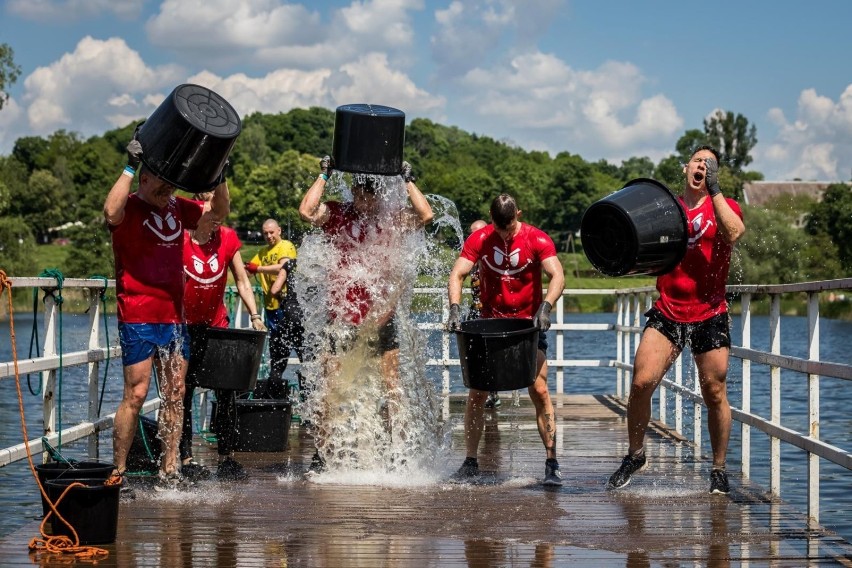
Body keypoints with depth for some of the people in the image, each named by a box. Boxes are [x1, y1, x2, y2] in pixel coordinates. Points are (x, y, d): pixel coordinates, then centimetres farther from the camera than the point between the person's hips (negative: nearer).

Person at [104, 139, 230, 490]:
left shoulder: (177, 208, 12)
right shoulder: (129, 208, -7)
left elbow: (219, 212, 18)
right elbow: (111, 212, -31)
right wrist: (130, 167, -28)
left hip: (174, 317, 7)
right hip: (138, 319, -7)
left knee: (175, 395, 6)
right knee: (136, 394, -8)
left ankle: (169, 471, 12)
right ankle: (117, 472, 0)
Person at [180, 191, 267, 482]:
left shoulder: (228, 239, -3)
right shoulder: (179, 241, -15)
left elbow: (242, 281, 5)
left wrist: (254, 316, -4)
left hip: (216, 325, 4)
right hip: (184, 326, -4)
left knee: (227, 392, 0)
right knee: (183, 392, -2)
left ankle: (226, 457, 9)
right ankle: (185, 458, 5)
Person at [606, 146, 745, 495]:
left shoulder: (724, 206, 4)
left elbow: (733, 233, -20)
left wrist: (714, 190, -18)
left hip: (709, 316, -2)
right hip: (667, 313, 2)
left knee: (715, 394, -1)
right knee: (641, 382, -11)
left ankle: (719, 470, 14)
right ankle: (635, 455, 9)